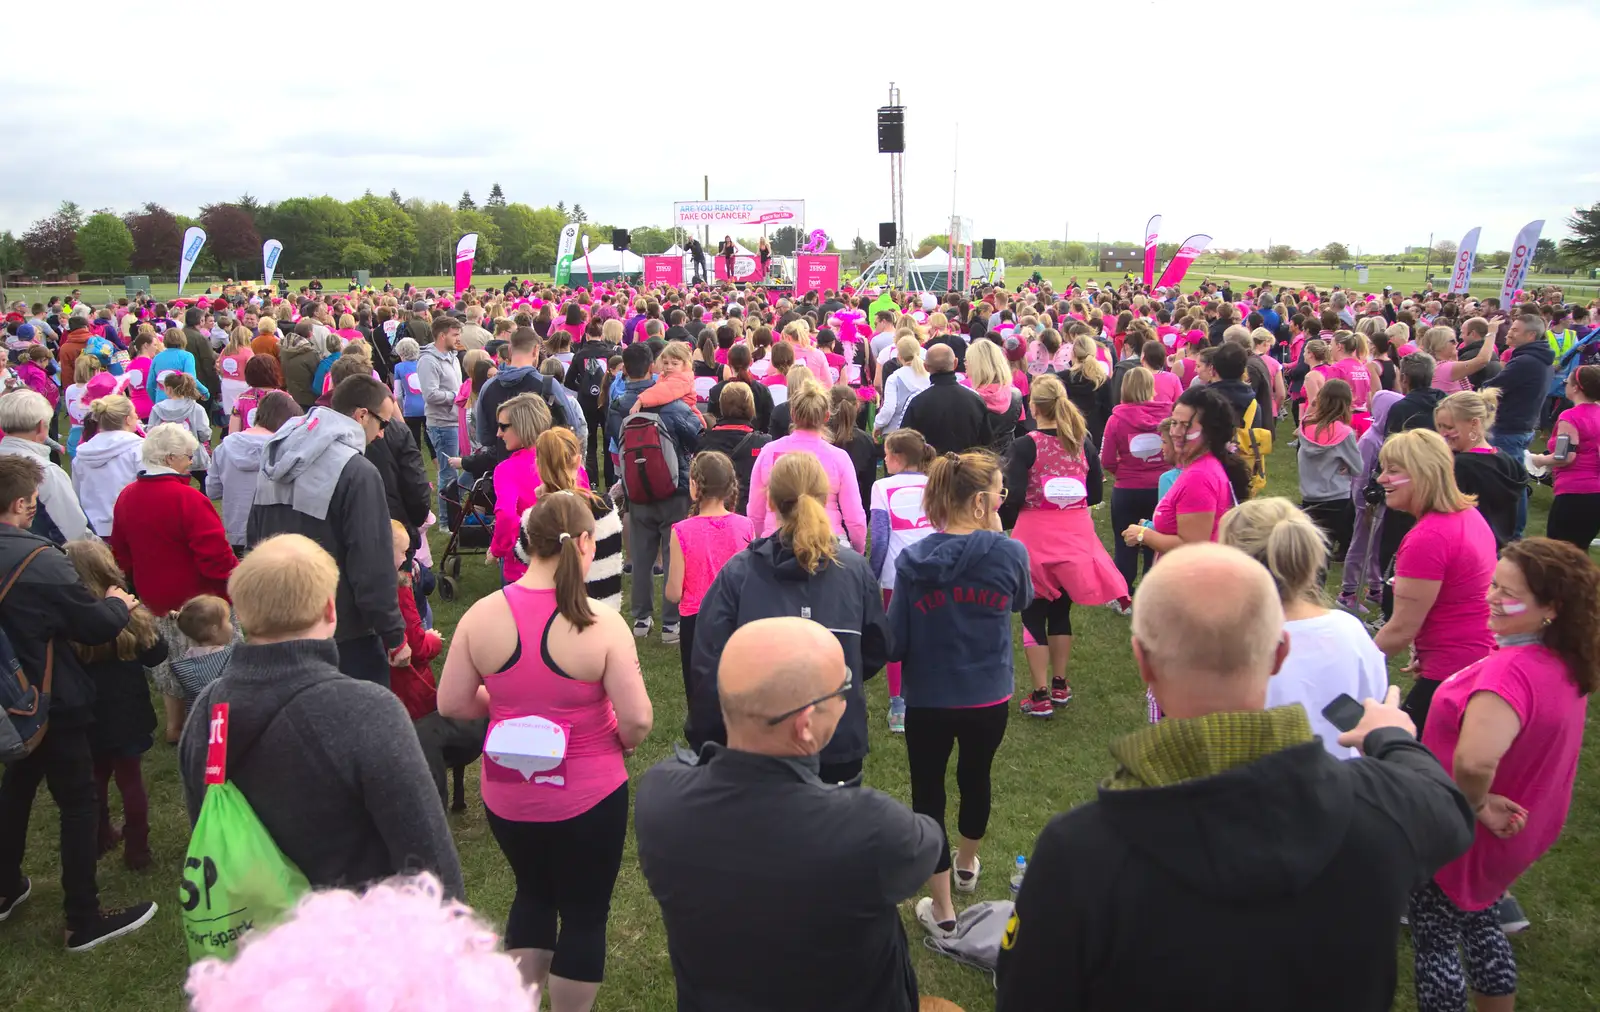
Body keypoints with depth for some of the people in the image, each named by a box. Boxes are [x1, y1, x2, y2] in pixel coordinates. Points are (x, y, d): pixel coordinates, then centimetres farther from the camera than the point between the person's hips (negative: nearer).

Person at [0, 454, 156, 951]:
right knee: (79, 803, 3)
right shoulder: (41, 560, -25)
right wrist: (119, 604, 3)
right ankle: (84, 920, 10)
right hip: (53, 702, -8)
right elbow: (97, 626, -18)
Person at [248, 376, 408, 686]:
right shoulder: (357, 473, -20)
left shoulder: (275, 456, 7)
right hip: (343, 637, -8)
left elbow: (253, 536, 16)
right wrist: (394, 636, -12)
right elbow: (373, 566, -20)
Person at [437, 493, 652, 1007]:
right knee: (585, 914, 17)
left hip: (507, 797, 4)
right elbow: (637, 721, -18)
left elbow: (452, 704, -3)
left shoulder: (482, 615, -11)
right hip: (588, 798, -4)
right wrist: (622, 742, 3)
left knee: (533, 893, 29)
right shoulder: (602, 623, -20)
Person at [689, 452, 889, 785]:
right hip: (840, 745, 1)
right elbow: (876, 651, 5)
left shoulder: (738, 572, -12)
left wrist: (704, 742, 0)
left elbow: (709, 667, -12)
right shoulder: (856, 570, -7)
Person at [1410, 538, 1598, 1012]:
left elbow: (1474, 762, -48)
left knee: (1434, 943, 11)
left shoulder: (1511, 671, -34)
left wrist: (1475, 805, -28)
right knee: (1480, 924, 29)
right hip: (1523, 829, 8)